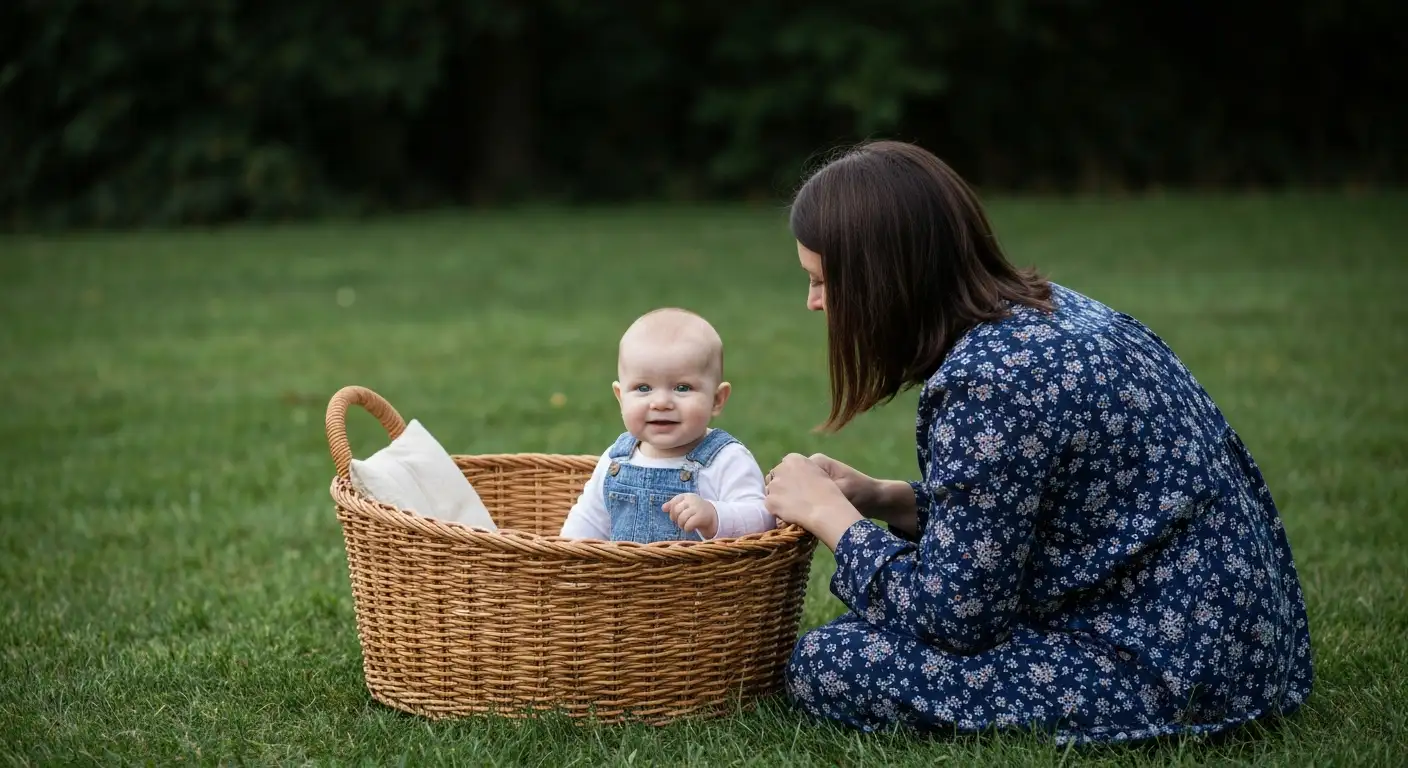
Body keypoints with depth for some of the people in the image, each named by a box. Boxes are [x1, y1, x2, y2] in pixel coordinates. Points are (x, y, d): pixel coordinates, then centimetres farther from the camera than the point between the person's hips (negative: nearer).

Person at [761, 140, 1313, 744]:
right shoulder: (1047, 309, 6)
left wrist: (827, 513, -5)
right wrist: (881, 498, 7)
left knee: (824, 666, -10)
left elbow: (952, 619, -18)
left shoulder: (988, 379, -24)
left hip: (1171, 672, -10)